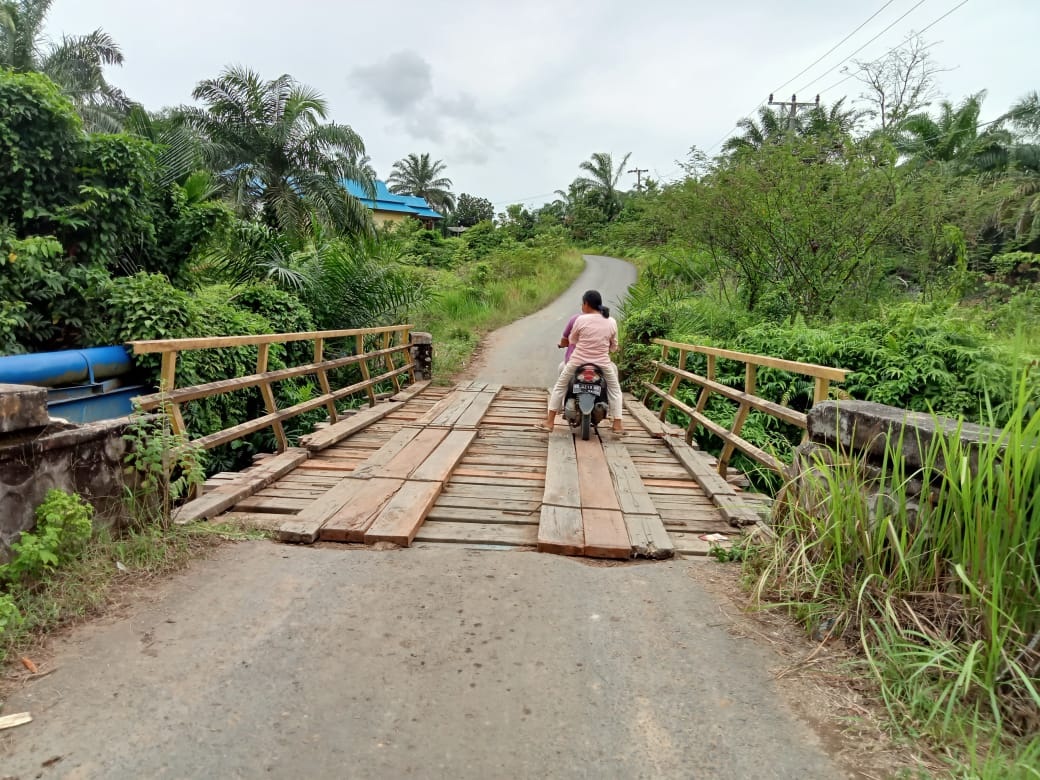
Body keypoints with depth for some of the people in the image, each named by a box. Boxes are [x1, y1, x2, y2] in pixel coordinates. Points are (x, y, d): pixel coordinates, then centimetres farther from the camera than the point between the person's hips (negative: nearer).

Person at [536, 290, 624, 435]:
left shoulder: (581, 320, -9)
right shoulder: (612, 322, -2)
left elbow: (572, 340, 7)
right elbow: (613, 347, 8)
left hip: (578, 362, -1)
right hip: (602, 364, 1)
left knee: (560, 387, 17)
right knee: (615, 390, 22)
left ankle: (549, 422, 16)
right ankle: (617, 425, 15)